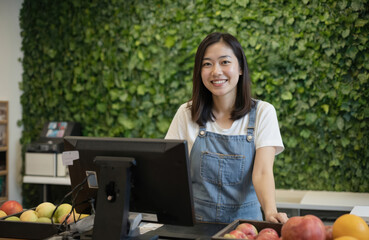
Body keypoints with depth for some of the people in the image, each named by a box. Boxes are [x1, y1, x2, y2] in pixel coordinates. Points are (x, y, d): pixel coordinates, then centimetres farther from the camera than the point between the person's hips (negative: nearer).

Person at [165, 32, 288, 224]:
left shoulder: (262, 112, 2)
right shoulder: (187, 113, 6)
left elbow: (262, 172, -7)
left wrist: (271, 212, -26)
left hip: (244, 220, -1)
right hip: (195, 221, 2)